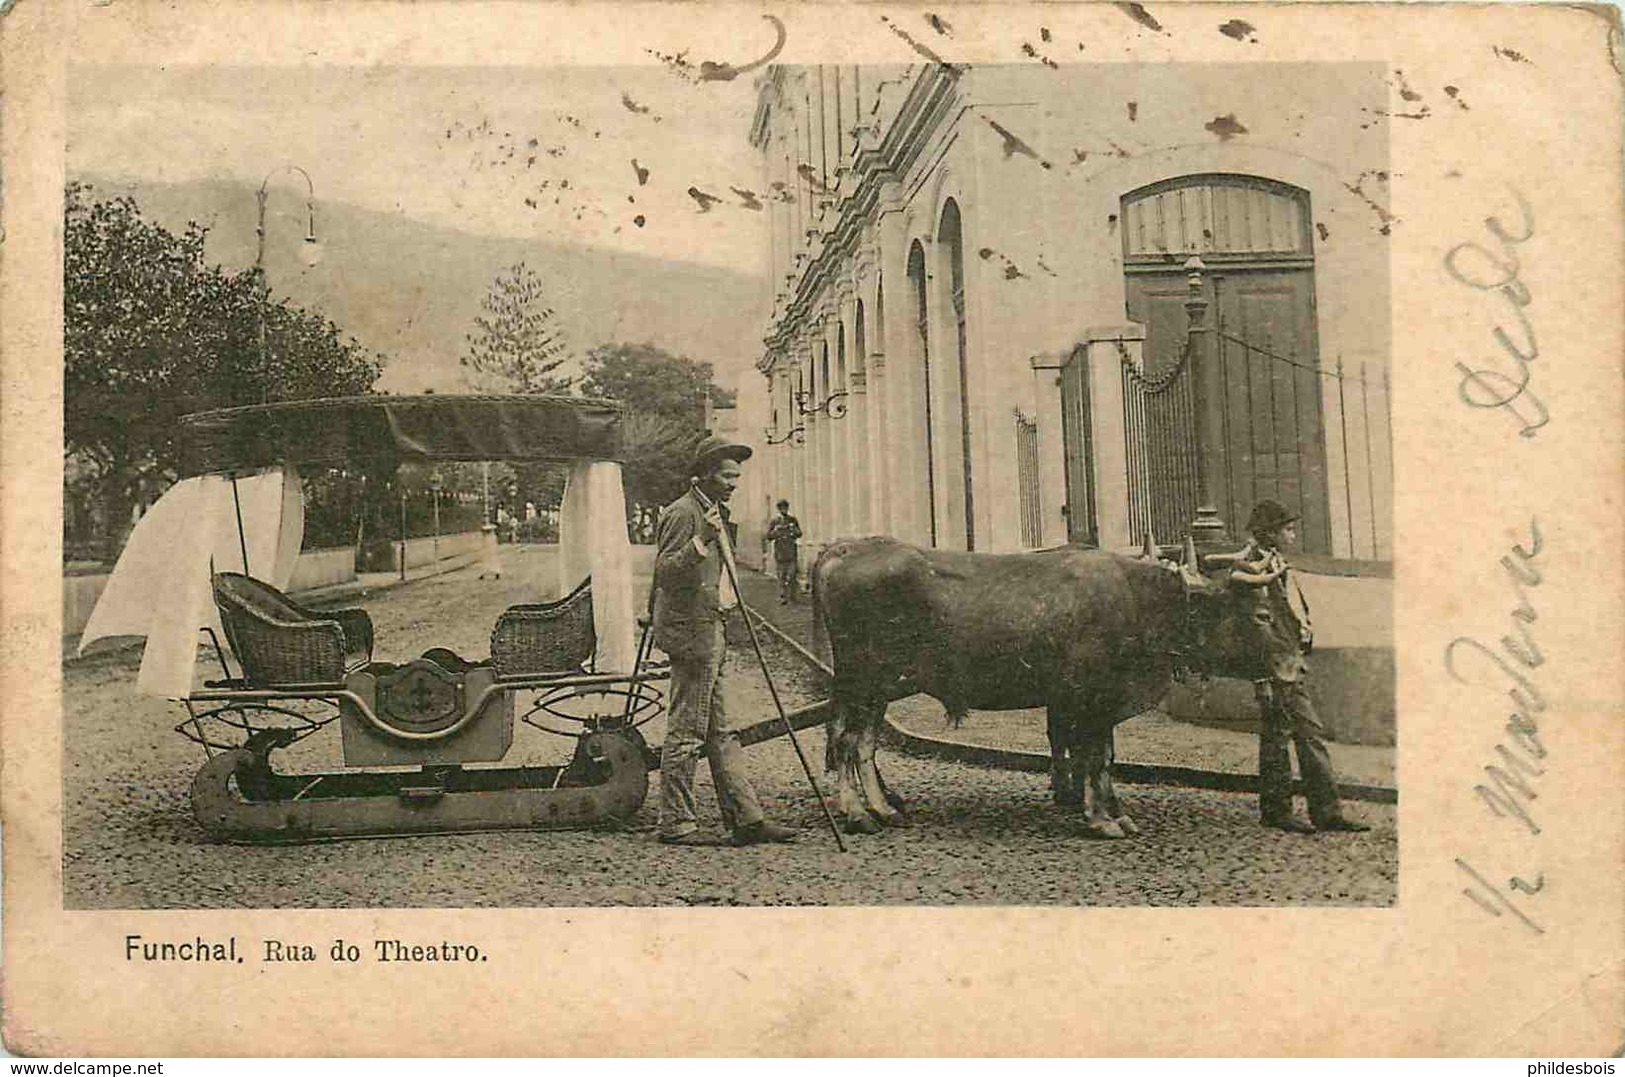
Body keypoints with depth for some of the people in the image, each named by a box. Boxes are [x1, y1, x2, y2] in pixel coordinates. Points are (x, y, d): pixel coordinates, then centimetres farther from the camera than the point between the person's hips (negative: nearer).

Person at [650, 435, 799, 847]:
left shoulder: (713, 511, 18)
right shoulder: (683, 513, -13)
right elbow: (665, 574, -23)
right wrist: (702, 541, -31)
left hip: (710, 634, 10)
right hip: (691, 633, -10)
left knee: (720, 734, 10)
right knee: (686, 732, -4)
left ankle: (746, 818, 13)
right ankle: (675, 824, 3)